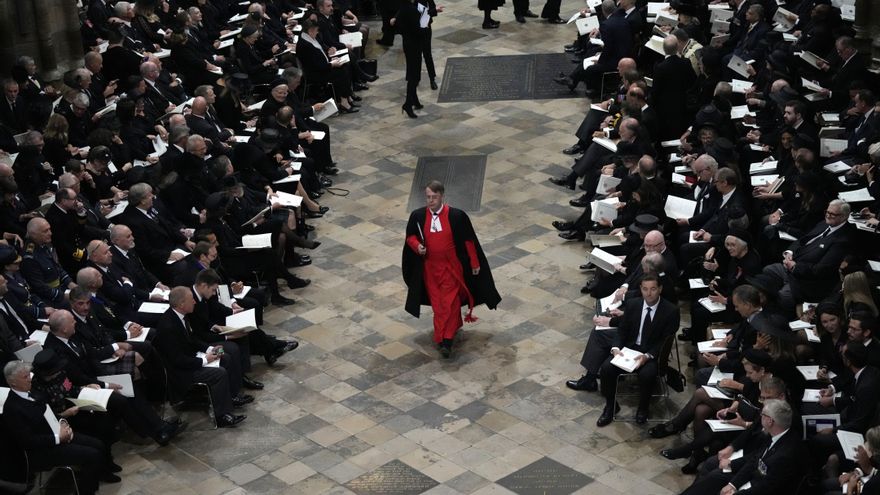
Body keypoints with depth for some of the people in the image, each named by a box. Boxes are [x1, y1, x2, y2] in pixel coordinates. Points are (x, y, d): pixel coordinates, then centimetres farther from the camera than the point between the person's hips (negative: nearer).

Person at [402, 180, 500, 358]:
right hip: (430, 267, 3)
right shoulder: (418, 216, -10)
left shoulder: (457, 216, -17)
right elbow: (410, 236, 6)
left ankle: (447, 340, 1)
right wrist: (417, 245, -17)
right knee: (437, 303, 13)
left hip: (452, 266, -3)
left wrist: (475, 263, -1)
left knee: (449, 302, -5)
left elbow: (469, 240, -7)